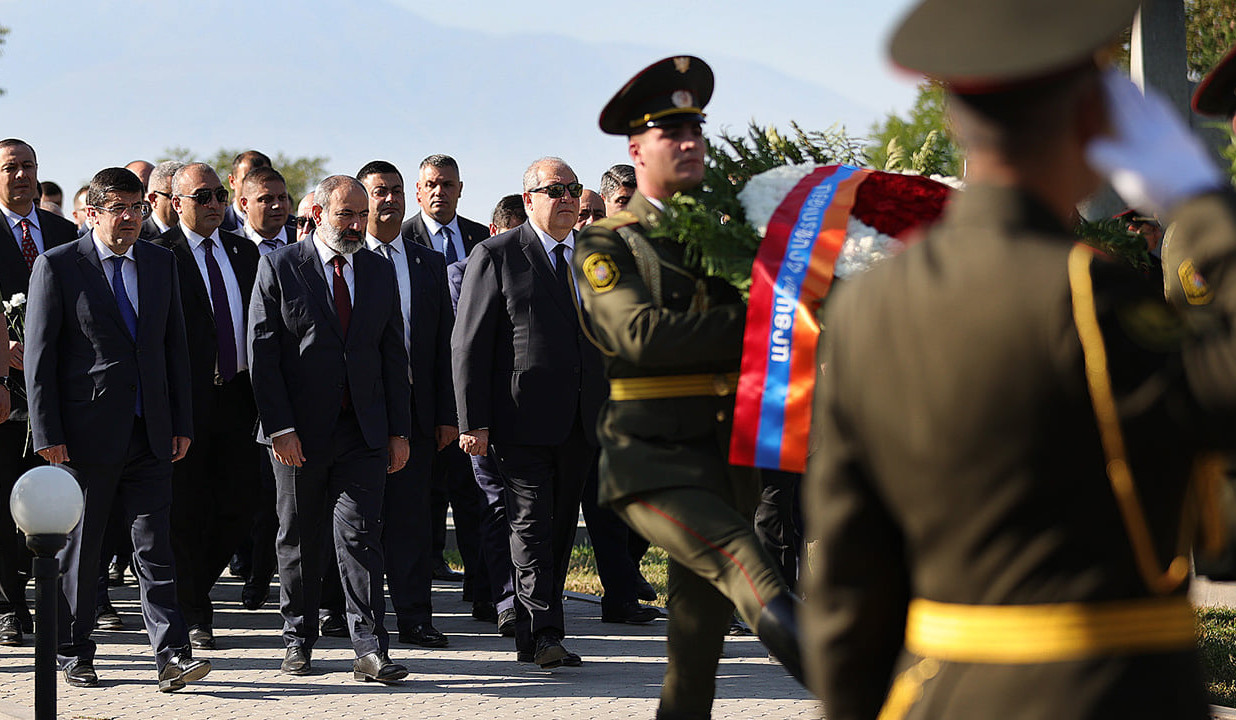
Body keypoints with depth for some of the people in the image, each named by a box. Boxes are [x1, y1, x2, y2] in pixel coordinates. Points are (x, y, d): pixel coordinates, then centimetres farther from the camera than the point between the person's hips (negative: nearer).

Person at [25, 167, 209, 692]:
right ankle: (74, 654, 17)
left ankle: (171, 657, -6)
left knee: (155, 548, -1)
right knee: (77, 549, 6)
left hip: (149, 433, 4)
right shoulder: (57, 267, -4)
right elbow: (39, 355, -6)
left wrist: (182, 424, 9)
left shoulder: (160, 264, 10)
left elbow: (175, 347, 14)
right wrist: (48, 434, -11)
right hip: (85, 433, -3)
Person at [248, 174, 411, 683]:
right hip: (299, 431, -2)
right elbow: (262, 353, -6)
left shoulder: (379, 272, 10)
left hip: (364, 431, 2)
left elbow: (393, 355, 12)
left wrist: (399, 430, 6)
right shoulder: (279, 269, -2)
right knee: (299, 541, 8)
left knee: (360, 536, -6)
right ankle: (298, 641, 20)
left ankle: (369, 650, -9)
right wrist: (279, 426, -13)